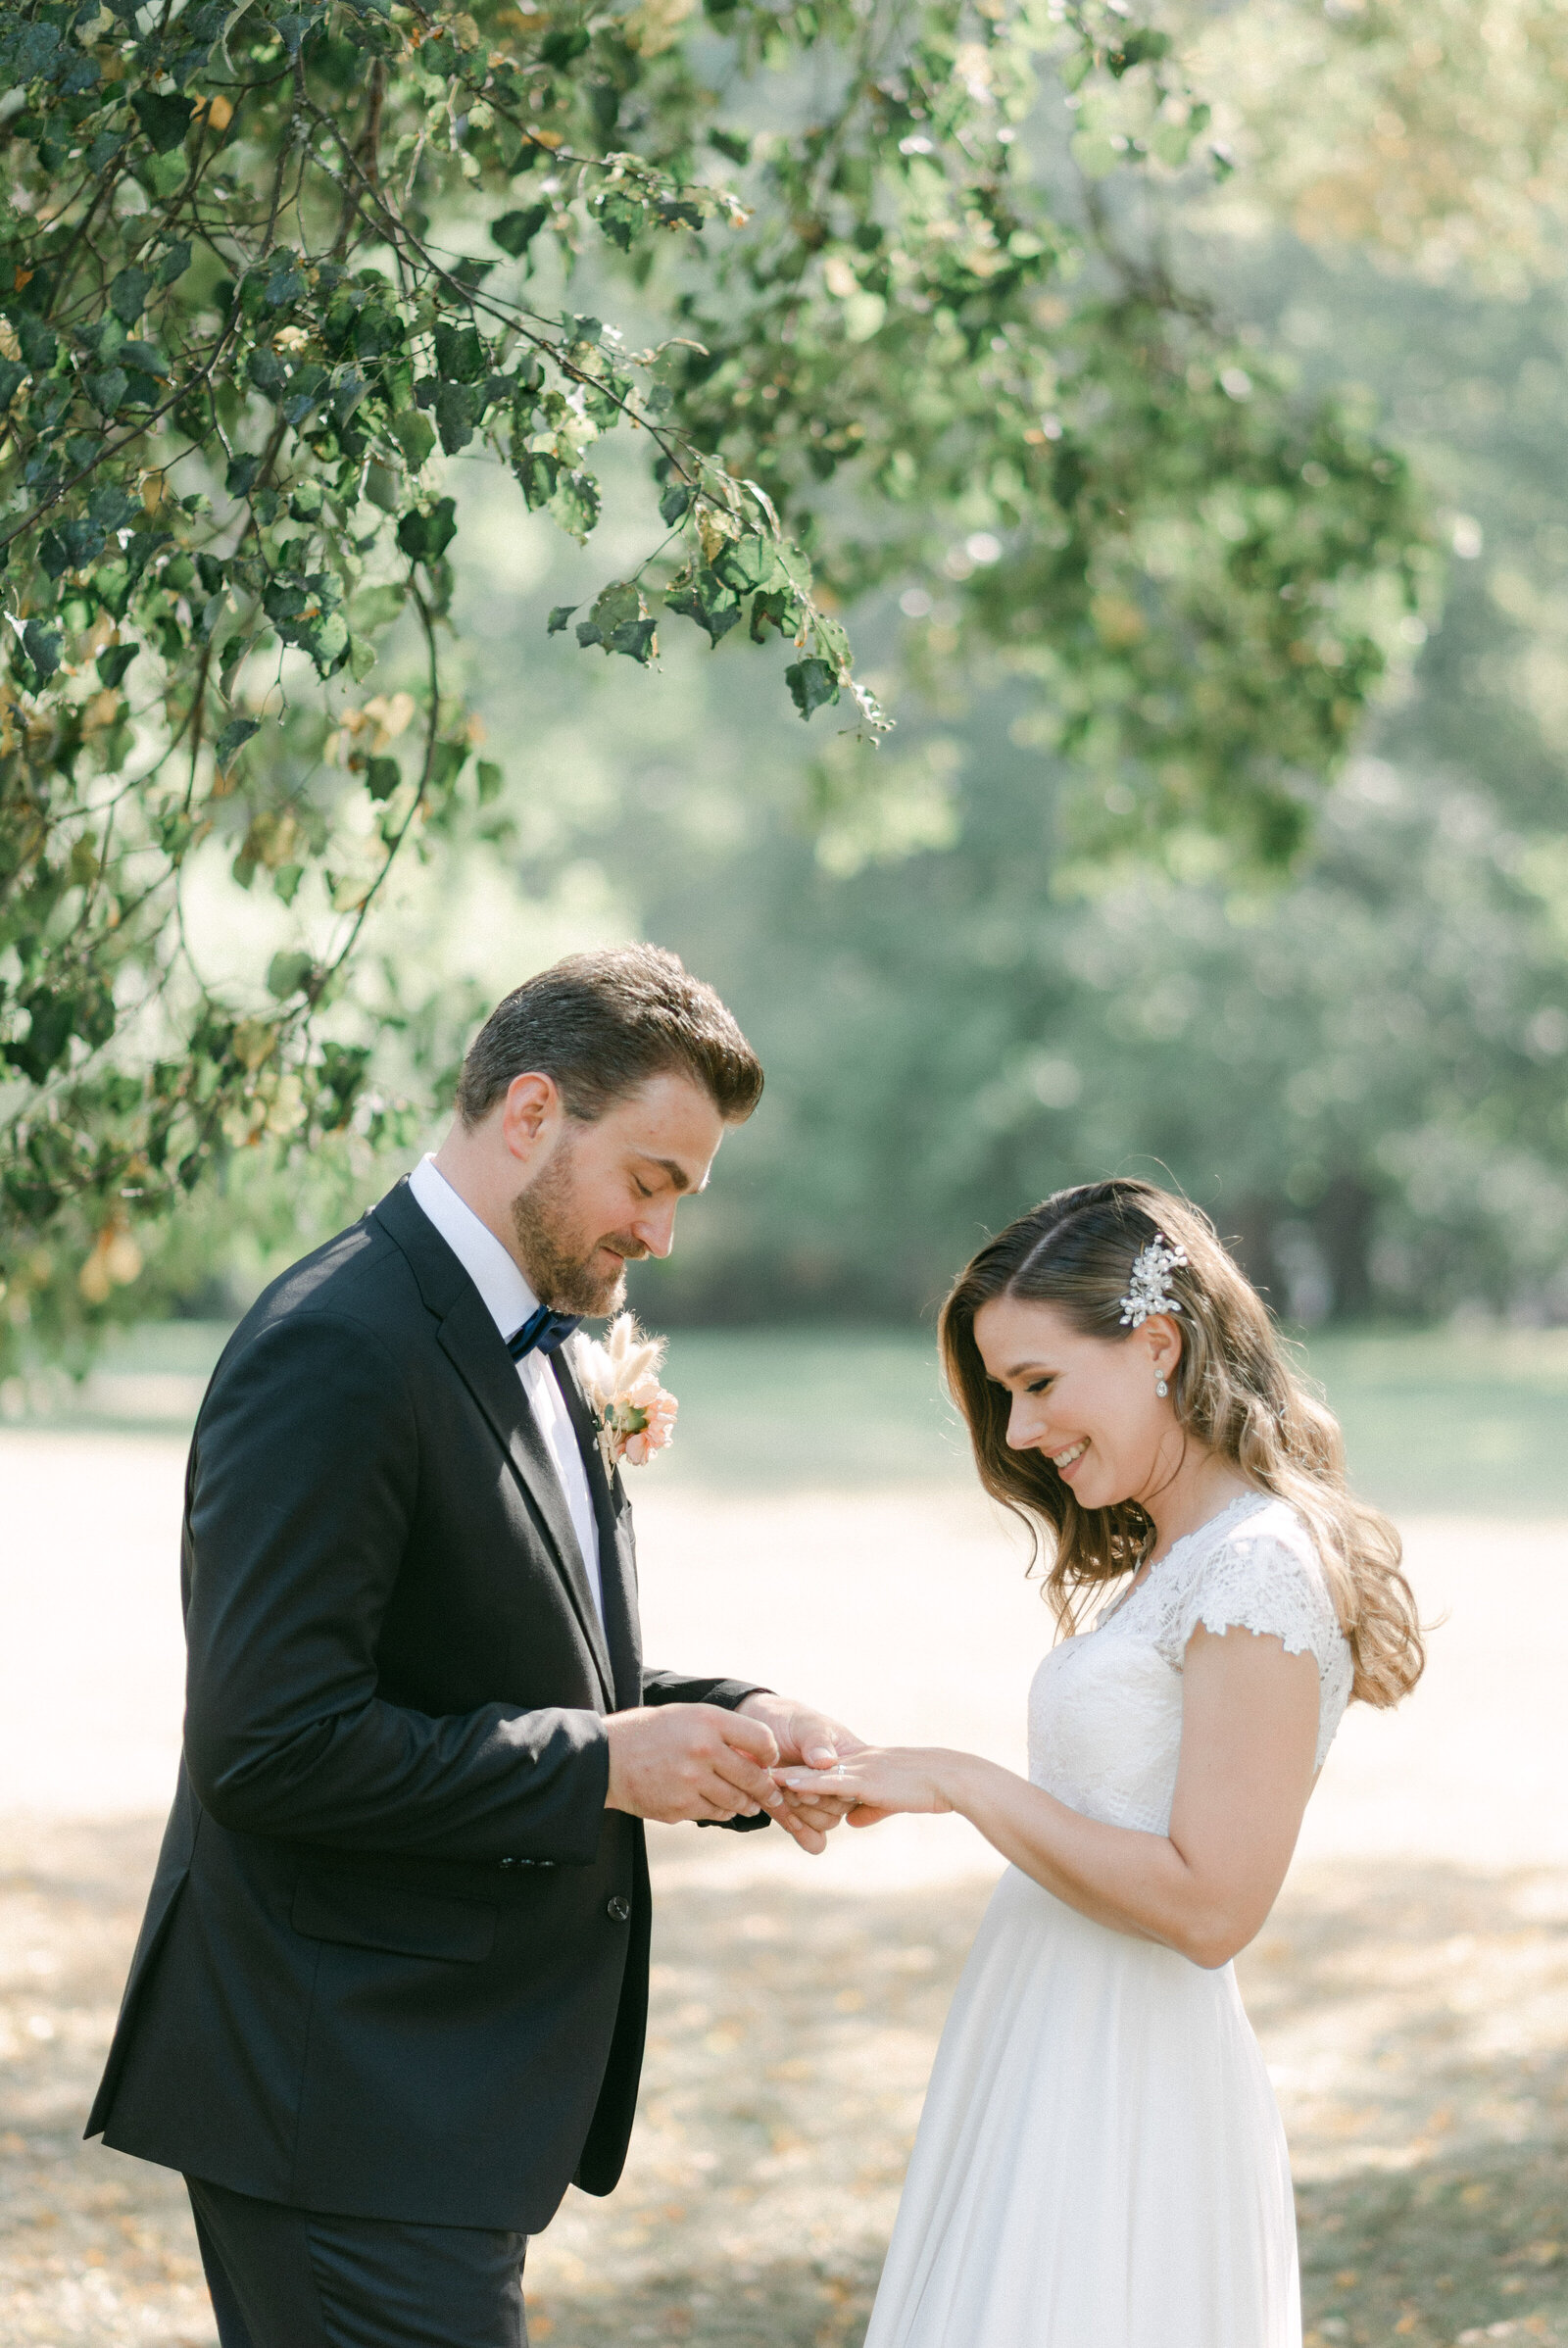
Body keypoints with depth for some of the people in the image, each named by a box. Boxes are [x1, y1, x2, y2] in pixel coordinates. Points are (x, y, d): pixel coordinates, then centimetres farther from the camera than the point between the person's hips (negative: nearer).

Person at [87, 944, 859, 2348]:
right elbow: (270, 1748, -23)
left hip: (459, 2082, 10)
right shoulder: (337, 1352, -18)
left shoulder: (530, 1346, 14)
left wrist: (727, 1722, 1)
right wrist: (599, 1762, -19)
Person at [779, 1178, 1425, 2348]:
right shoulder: (1168, 1560, 13)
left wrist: (959, 1782, -16)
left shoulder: (1260, 1569, -16)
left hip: (1124, 2099, -9)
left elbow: (1207, 1907, -20)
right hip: (1051, 2064, 9)